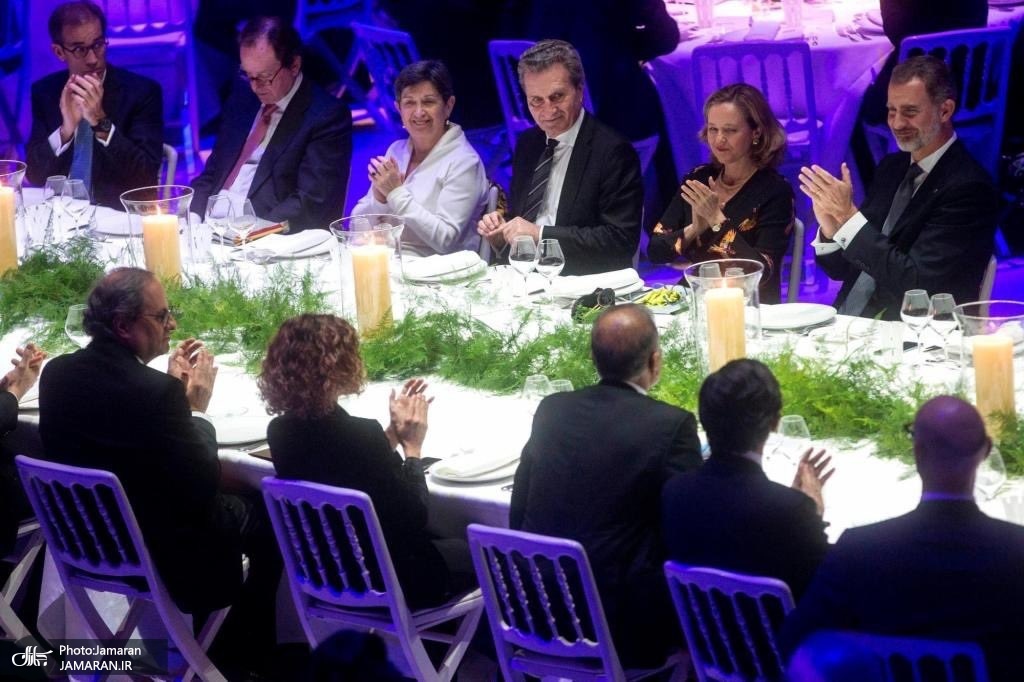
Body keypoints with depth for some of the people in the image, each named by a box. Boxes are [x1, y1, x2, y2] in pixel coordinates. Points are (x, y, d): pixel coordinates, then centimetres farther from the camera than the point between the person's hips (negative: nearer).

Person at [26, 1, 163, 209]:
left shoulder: (141, 91, -6)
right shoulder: (45, 91, 4)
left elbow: (148, 176, -12)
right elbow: (34, 174, 0)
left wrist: (101, 123, -22)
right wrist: (66, 129, -16)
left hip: (119, 213, -2)